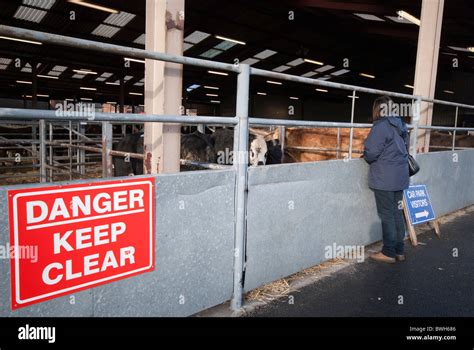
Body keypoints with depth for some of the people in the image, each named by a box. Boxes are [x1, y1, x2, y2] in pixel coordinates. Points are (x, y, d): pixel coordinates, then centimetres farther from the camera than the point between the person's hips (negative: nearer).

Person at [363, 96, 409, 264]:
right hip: (400, 177, 8)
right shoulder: (400, 126, 10)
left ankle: (389, 253, 9)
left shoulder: (380, 127, -16)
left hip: (384, 179, -8)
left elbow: (370, 154, -17)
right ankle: (399, 250, 22)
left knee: (387, 215, 0)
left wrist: (365, 154, 3)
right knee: (397, 213, 14)